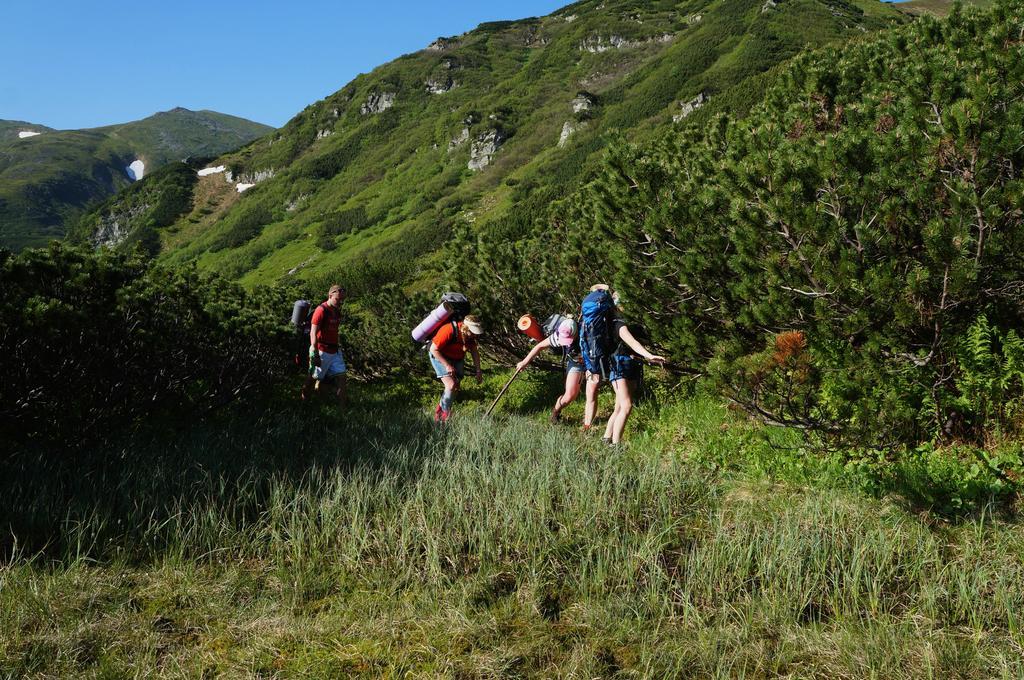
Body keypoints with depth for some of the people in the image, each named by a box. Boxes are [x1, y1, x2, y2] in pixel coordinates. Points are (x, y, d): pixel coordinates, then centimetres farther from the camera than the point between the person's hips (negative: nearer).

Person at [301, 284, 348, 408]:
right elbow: (313, 333, -20)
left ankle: (343, 406, 5)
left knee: (342, 376, 1)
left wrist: (337, 346, 17)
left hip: (335, 350, 7)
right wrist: (315, 354, -24)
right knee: (314, 377, 7)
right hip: (322, 351, -7)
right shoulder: (321, 310, -16)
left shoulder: (337, 310, 8)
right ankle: (304, 400, 28)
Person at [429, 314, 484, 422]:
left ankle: (439, 411, 22)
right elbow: (434, 349, -27)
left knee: (456, 388, 3)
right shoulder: (449, 331, -34)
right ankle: (445, 413, -1)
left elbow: (474, 352, 2)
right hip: (439, 356, -7)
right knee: (451, 385, -20)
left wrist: (478, 371, -1)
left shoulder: (471, 334, -13)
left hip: (457, 359, 7)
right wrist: (447, 365, -28)